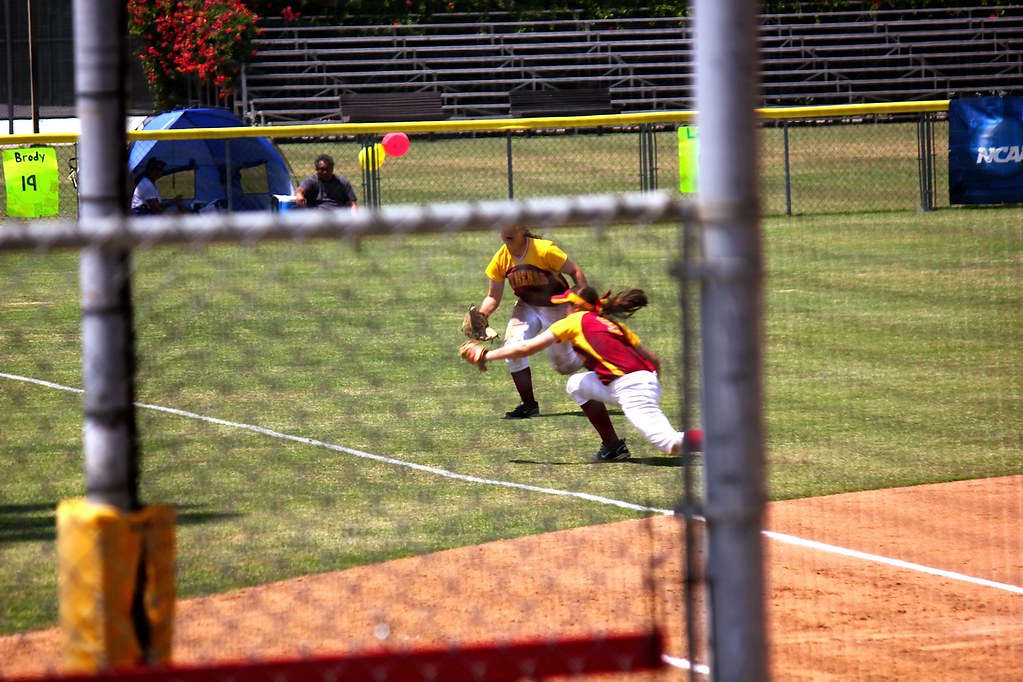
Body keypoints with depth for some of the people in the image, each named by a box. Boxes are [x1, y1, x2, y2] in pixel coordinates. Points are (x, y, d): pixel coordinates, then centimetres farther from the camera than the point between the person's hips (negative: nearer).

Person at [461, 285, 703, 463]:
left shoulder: (575, 321, 7)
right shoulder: (613, 324, 26)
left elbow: (526, 348, 3)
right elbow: (653, 359, 22)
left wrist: (486, 355, 12)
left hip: (630, 387, -8)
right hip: (649, 381, 8)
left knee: (671, 443, -16)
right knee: (577, 384, 24)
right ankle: (613, 447, 20)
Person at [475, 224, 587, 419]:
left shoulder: (544, 250, -25)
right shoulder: (500, 259, -11)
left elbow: (575, 272, -17)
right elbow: (493, 297, -3)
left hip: (557, 307, -4)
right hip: (527, 306, 4)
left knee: (564, 364, 0)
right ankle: (528, 405, -6)